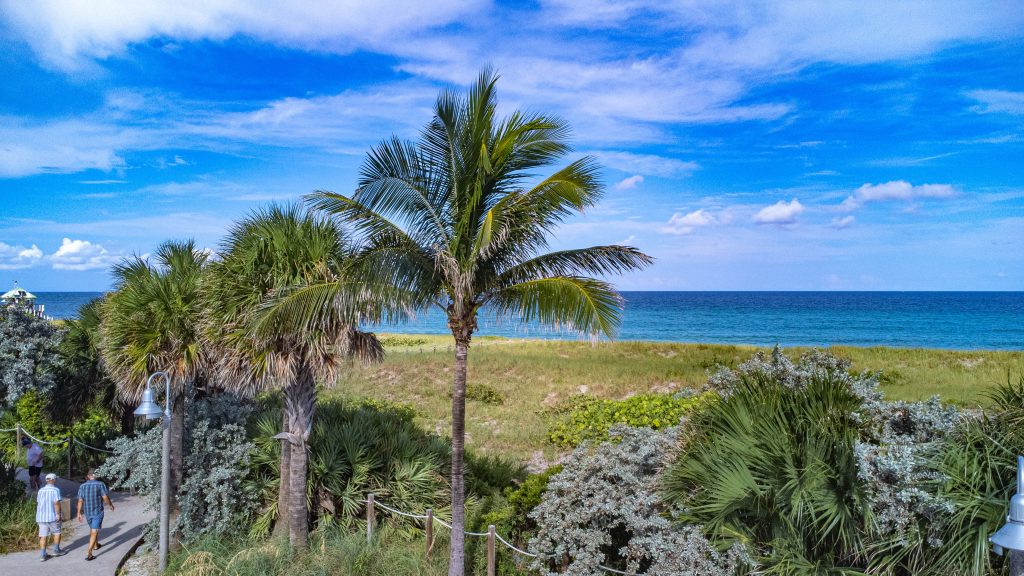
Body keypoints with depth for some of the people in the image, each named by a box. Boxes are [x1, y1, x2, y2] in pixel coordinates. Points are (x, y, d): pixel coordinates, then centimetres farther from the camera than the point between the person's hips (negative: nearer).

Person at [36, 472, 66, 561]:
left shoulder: (41, 490, 8)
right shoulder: (55, 490, -11)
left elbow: (38, 503, 16)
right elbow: (56, 503, -18)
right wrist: (59, 515, -13)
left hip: (41, 516, 5)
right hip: (52, 516, -5)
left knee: (43, 536, 6)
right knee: (57, 532, 14)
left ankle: (42, 555, 3)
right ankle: (56, 550, 19)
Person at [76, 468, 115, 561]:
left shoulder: (82, 486, 1)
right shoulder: (100, 484, -11)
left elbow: (80, 501, -1)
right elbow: (105, 497, -15)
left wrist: (79, 513, 6)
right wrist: (111, 505, 3)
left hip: (87, 512, 5)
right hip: (98, 512, -5)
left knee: (92, 529, 26)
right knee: (94, 532, -3)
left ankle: (95, 545, 44)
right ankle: (88, 553, -12)